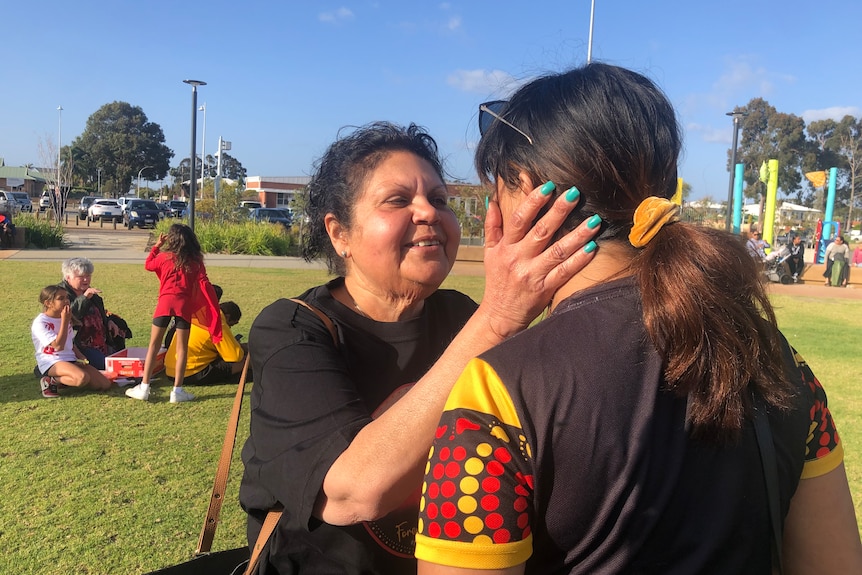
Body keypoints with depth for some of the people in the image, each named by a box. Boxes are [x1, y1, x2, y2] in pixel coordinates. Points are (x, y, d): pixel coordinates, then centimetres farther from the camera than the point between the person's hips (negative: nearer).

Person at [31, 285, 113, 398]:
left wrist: (81, 357, 2)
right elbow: (58, 346, -20)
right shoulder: (40, 323, -10)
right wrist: (65, 321, -18)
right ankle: (50, 381, -10)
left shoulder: (65, 319, 15)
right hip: (51, 363, -8)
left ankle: (66, 379, 6)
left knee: (105, 384, -8)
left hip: (70, 360, 8)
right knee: (82, 378, -37)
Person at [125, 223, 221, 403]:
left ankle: (144, 388, 10)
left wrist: (157, 245, 33)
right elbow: (204, 285, -1)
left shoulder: (164, 257, 6)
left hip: (166, 302, 0)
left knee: (153, 345, 9)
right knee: (182, 348, 6)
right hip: (184, 305, 0)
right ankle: (177, 390, 5)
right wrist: (214, 308, 1)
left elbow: (148, 264, 26)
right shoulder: (196, 261, 6)